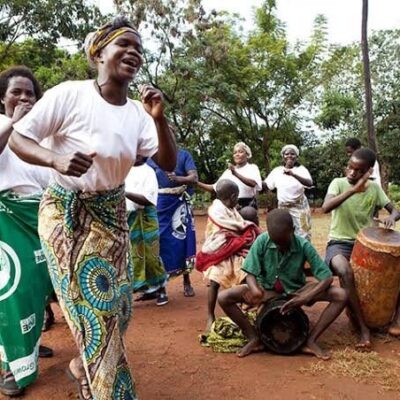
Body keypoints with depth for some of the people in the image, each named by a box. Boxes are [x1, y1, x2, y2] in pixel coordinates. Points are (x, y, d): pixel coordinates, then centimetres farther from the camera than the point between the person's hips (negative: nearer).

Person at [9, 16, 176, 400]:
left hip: (111, 214, 5)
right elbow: (18, 138, -14)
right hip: (65, 214, -5)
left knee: (115, 303, 12)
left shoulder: (137, 112, -2)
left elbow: (169, 164, -4)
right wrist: (55, 159, -33)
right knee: (92, 303, 4)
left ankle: (84, 366, 41)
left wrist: (159, 119, -19)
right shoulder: (69, 94, -17)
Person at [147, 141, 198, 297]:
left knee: (183, 240, 0)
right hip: (158, 204, 1)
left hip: (179, 203, -1)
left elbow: (194, 178, -7)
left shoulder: (183, 154, 5)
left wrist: (178, 178, -25)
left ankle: (187, 281, 13)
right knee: (158, 240, 3)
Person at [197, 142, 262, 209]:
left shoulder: (252, 168, 2)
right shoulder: (228, 171, 13)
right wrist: (197, 183, 0)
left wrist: (236, 174, -32)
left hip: (248, 206, -3)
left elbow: (253, 183, -20)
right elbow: (215, 188, 11)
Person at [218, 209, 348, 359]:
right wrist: (255, 289, -42)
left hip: (296, 290, 0)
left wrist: (304, 298, -35)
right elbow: (250, 274, -17)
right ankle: (254, 338, -7)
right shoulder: (262, 241, -21)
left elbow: (327, 277, -21)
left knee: (341, 295, -23)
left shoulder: (303, 245, -22)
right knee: (223, 298, -23)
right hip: (268, 290, 0)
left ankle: (311, 341, -13)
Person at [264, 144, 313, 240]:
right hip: (283, 208, 3)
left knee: (302, 236, 0)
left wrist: (293, 174, -40)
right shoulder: (277, 171, 3)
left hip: (299, 207, -3)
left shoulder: (301, 169, -7)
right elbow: (266, 185, 7)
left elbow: (310, 183, -24)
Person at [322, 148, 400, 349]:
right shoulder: (338, 183, -9)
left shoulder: (374, 188, 1)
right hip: (339, 243, -4)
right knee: (346, 272, -35)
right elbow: (326, 207, -26)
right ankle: (363, 328, -21)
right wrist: (353, 190, -33)